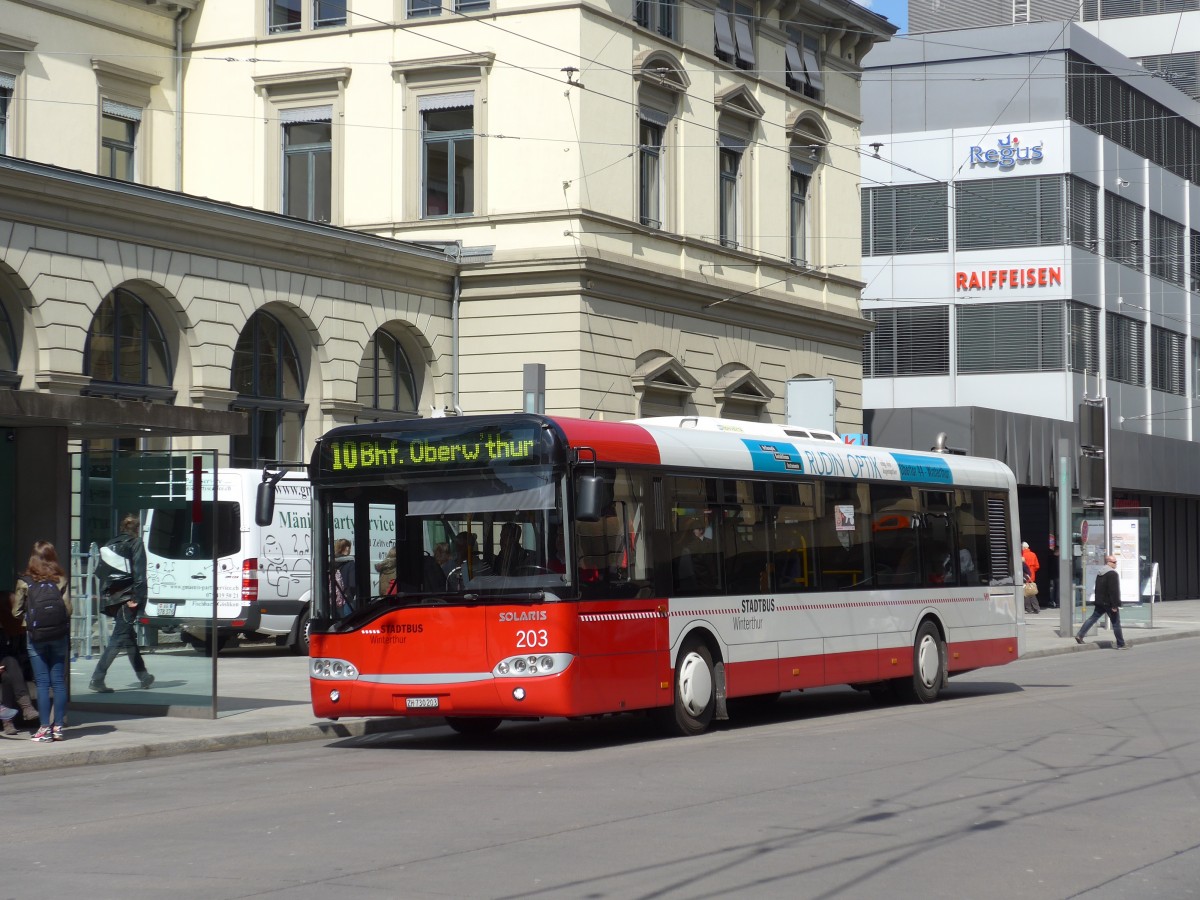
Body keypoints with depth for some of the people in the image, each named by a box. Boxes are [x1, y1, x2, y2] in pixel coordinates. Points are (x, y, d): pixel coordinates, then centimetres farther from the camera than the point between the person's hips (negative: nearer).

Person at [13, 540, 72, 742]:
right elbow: (68, 610, -5)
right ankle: (58, 726, 8)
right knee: (59, 682, 7)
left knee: (42, 683, 1)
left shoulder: (24, 582, -5)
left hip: (35, 637, -1)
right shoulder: (61, 581, -4)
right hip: (59, 636, 1)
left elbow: (17, 612, 0)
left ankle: (45, 728, -1)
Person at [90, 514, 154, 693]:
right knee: (119, 638, -8)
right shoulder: (135, 544, -4)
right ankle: (97, 679, -17)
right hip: (127, 597, -7)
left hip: (112, 598, 7)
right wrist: (137, 598, -15)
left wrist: (105, 596, 11)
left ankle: (143, 677, 28)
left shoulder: (110, 545, 15)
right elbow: (139, 574, -13)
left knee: (129, 636, 18)